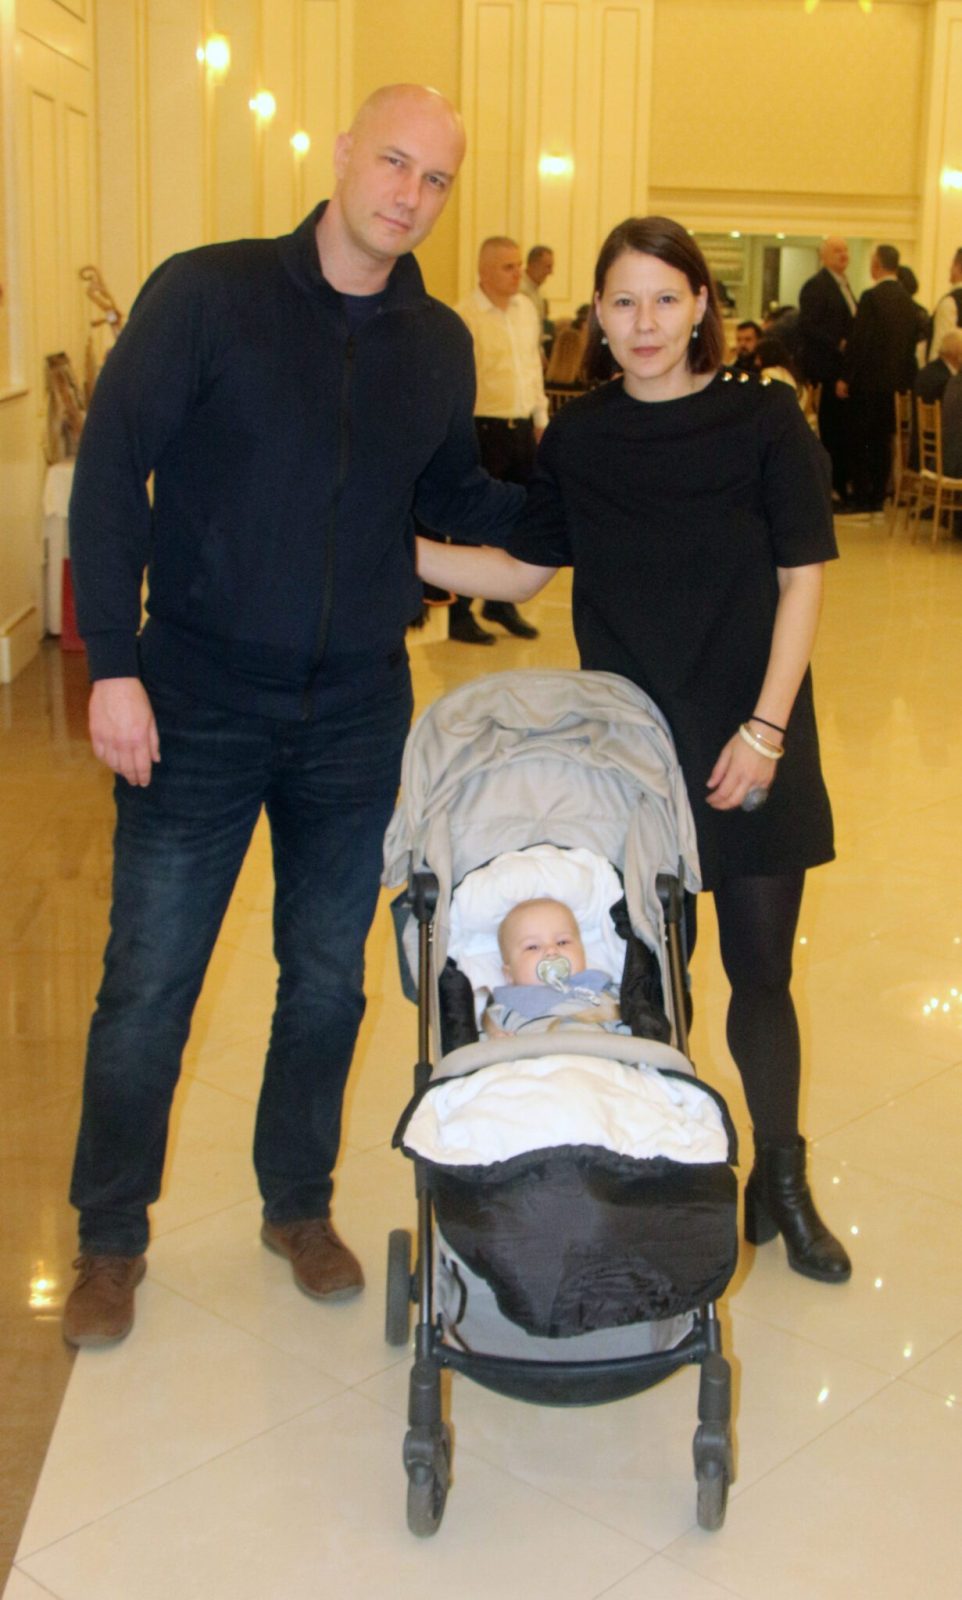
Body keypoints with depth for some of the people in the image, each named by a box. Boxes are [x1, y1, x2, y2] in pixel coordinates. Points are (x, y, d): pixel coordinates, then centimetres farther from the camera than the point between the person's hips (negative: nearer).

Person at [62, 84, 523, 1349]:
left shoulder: (438, 344, 6)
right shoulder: (206, 293, -7)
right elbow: (110, 469, -8)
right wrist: (113, 662, -14)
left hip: (356, 716, 4)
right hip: (197, 705, -3)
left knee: (328, 976, 13)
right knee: (149, 979, 5)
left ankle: (299, 1205, 34)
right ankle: (111, 1238, 24)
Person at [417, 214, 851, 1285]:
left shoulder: (764, 420, -5)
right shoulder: (578, 439, 3)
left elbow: (802, 580, -6)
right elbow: (521, 569, 9)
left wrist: (764, 727, -12)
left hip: (750, 747, -2)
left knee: (761, 966, 4)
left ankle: (780, 1180, 22)